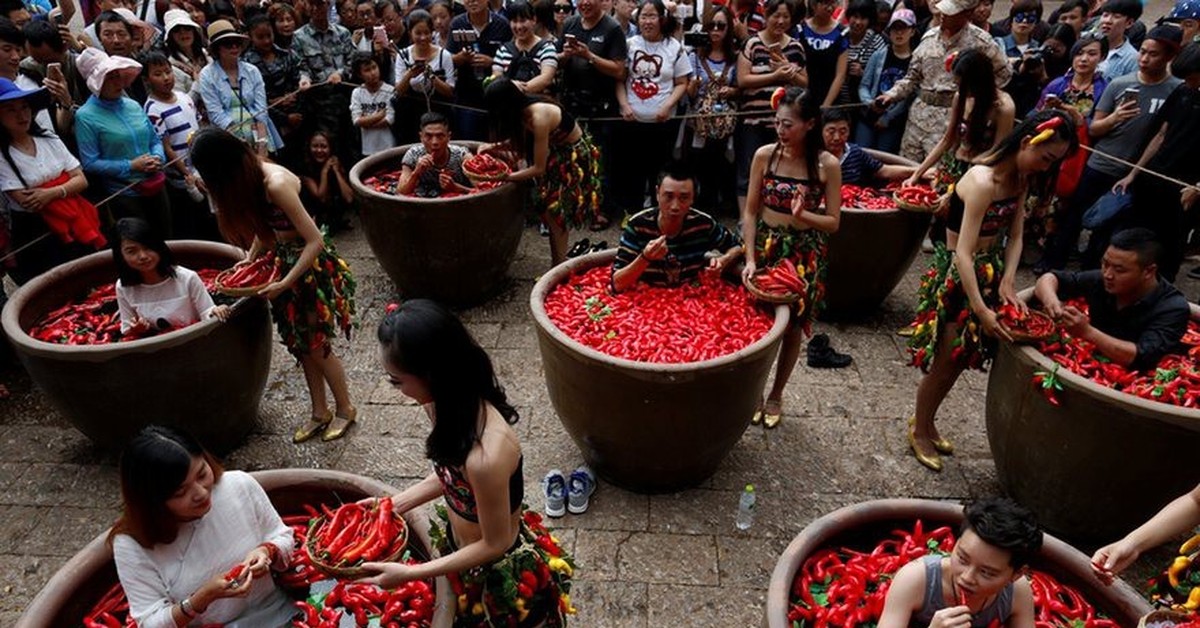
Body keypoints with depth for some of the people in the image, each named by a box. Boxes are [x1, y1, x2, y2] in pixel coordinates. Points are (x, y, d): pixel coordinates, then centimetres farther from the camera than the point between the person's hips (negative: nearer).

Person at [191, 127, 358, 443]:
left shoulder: (275, 183, -28)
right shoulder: (251, 176, -2)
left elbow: (315, 241, -27)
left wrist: (285, 283, -23)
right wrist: (249, 261, 2)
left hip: (311, 265, -9)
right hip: (285, 260, 9)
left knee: (316, 346, 5)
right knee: (301, 345, 16)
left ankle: (345, 409, 26)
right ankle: (319, 413, 31)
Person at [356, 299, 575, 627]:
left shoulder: (485, 455, -41)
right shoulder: (456, 403, -16)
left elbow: (495, 544, -25)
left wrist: (407, 574, -21)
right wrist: (394, 504, -3)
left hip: (502, 573, -7)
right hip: (458, 543, 7)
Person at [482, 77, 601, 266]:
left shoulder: (539, 117, -34)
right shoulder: (524, 107, -11)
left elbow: (539, 168, -27)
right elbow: (519, 141, 6)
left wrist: (505, 177, -22)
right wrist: (494, 147, -7)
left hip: (575, 155, -8)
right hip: (558, 151, 8)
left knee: (553, 213, -6)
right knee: (548, 211, 7)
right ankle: (557, 268, 17)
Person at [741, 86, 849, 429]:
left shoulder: (827, 165, -12)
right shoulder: (765, 155, -8)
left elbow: (833, 222, -8)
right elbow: (750, 212, -5)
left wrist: (803, 215, -28)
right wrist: (750, 258, -13)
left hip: (804, 254, -1)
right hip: (765, 247, 1)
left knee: (793, 327, 10)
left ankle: (776, 395, 31)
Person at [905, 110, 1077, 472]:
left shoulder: (1020, 177, 1)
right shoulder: (984, 182, -26)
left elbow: (1015, 236, 2)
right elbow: (963, 254, -29)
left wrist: (1007, 283, -12)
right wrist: (981, 309, -30)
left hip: (988, 270, 8)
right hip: (957, 275, -8)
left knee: (960, 359, 17)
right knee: (944, 364, 4)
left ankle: (926, 423, 36)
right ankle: (920, 432, 26)